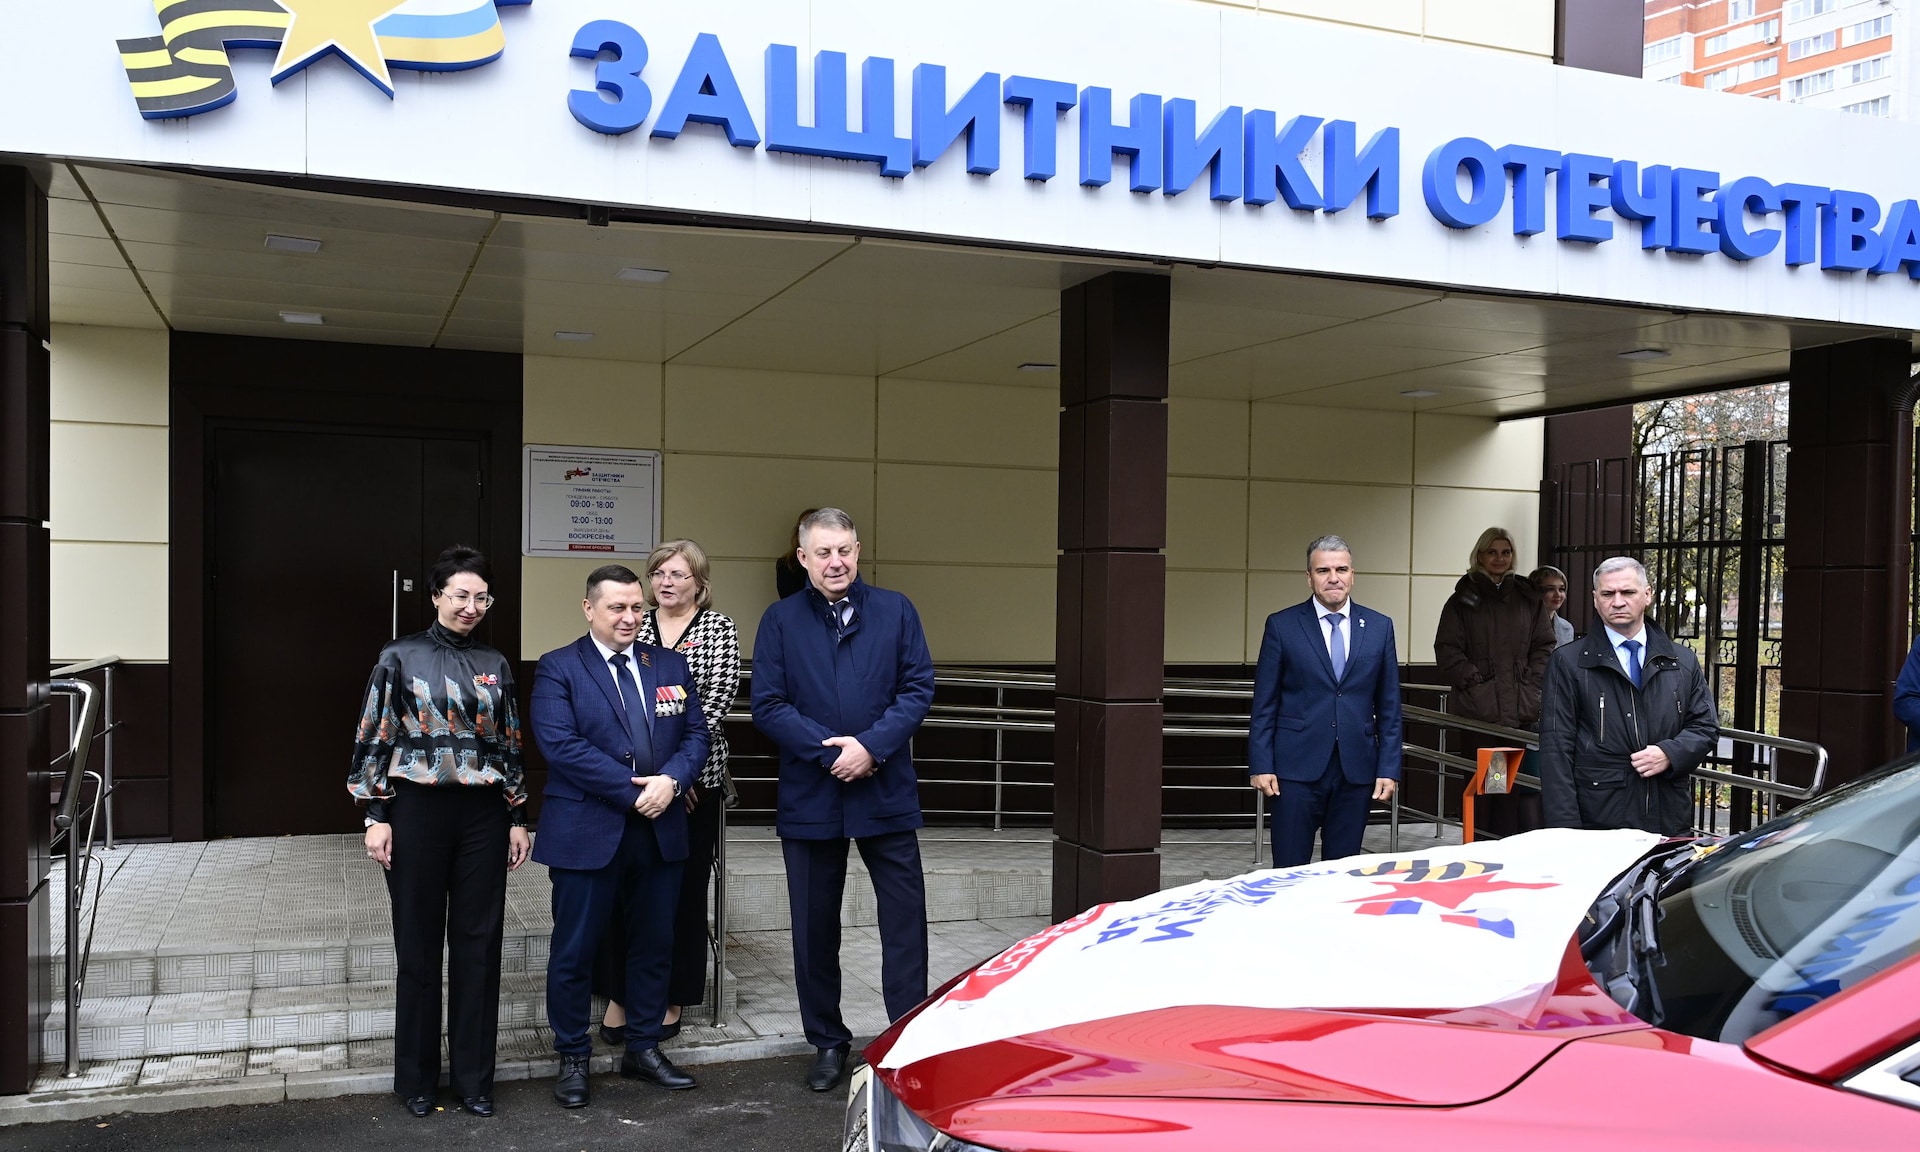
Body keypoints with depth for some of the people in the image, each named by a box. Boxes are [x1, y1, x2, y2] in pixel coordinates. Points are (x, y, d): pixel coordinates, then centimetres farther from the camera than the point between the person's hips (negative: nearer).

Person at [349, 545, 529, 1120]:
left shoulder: (495, 665, 8)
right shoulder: (400, 657, -1)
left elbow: (510, 744, 11)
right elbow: (373, 739, -1)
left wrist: (518, 818, 8)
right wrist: (376, 816, -7)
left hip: (483, 814, 3)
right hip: (418, 812, -3)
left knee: (478, 943, 6)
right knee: (419, 944, 7)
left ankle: (473, 1075, 18)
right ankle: (417, 1076, 21)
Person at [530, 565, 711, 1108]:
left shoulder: (670, 665, 10)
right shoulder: (558, 668, -4)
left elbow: (695, 734, 6)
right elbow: (561, 744, -15)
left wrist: (670, 779, -14)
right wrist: (633, 791, -18)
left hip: (661, 829, 5)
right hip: (587, 832, -4)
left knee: (654, 944, 13)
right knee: (575, 950, 6)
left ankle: (643, 1048, 29)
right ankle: (573, 1058, 22)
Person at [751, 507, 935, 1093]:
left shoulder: (895, 611, 3)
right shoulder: (780, 621, 2)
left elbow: (918, 688, -2)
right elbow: (767, 707, -4)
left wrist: (871, 746, -16)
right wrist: (832, 751, -15)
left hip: (887, 793, 0)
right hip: (810, 798, 0)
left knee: (905, 919, 3)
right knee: (815, 928, 11)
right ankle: (828, 1042, 26)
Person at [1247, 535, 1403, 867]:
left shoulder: (1379, 627, 7)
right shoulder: (1282, 625, 1)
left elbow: (1389, 706, 8)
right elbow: (1264, 703, 1)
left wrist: (1389, 768, 2)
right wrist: (1260, 765, -6)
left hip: (1356, 768, 2)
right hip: (1297, 767, -2)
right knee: (1290, 873, 1)